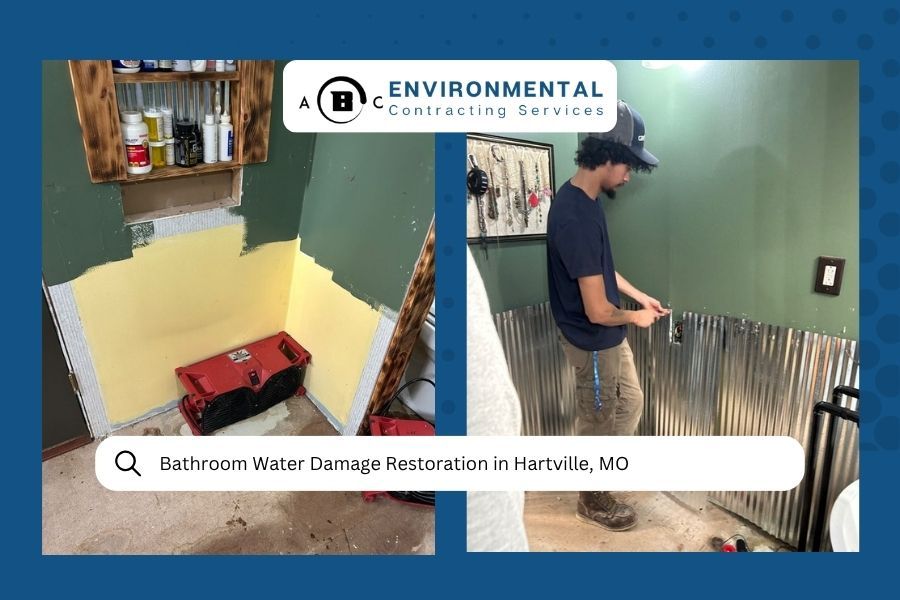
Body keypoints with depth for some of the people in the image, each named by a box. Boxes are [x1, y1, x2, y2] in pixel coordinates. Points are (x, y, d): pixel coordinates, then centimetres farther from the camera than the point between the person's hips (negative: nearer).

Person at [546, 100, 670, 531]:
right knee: (597, 421, 11)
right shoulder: (577, 216, -32)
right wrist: (635, 317, -10)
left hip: (608, 337, 10)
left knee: (630, 403, 26)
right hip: (593, 342, -10)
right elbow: (597, 311, -30)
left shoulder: (579, 198, 1)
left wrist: (639, 295, 11)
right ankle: (592, 500, 34)